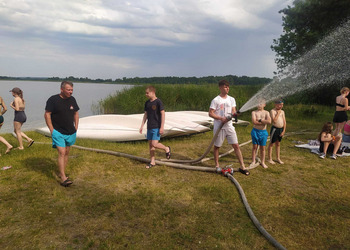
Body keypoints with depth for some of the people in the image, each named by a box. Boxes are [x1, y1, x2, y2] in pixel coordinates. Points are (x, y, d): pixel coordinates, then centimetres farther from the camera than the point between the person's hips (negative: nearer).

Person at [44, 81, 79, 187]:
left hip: (70, 132, 6)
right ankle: (63, 178, -12)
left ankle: (61, 173, 27)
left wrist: (76, 126, 9)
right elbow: (47, 114, -8)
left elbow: (76, 113, 16)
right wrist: (51, 129, -12)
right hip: (58, 132, -6)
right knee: (61, 153, -13)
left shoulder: (72, 99, 6)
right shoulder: (53, 100, -10)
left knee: (66, 153, 12)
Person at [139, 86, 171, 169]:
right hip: (149, 127, 7)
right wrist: (142, 126, 12)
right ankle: (152, 162, 21)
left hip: (157, 127, -7)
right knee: (150, 144, 10)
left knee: (154, 144, -15)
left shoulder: (158, 102, -11)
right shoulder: (147, 103, 10)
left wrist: (162, 127, -17)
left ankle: (166, 149, 13)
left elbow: (163, 114, -13)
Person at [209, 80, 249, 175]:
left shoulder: (231, 99, 9)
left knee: (236, 145, 0)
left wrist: (234, 113, -20)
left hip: (229, 126, 4)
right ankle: (217, 165, 24)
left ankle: (242, 167, 5)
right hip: (219, 127, -4)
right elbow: (210, 113, -9)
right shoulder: (215, 100, -6)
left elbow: (233, 111, 4)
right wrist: (221, 118, -20)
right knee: (217, 146, 8)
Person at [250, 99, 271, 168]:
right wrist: (263, 122, -13)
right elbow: (254, 122, -16)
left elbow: (269, 121, -16)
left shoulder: (266, 113, 2)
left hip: (263, 132, 1)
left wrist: (260, 120, -12)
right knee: (255, 147, 6)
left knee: (262, 148, 7)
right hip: (255, 131, -1)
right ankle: (253, 161, 17)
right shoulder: (254, 112, 0)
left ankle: (262, 162, 20)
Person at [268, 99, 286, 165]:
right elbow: (274, 121, -21)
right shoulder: (272, 111, -9)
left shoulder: (282, 112, 10)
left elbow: (284, 122, 10)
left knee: (278, 144, 15)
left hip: (281, 129, 6)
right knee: (272, 144, 2)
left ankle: (278, 158, 24)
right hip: (274, 129, -6)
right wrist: (278, 113, -14)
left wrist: (284, 130, 2)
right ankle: (270, 159, 9)